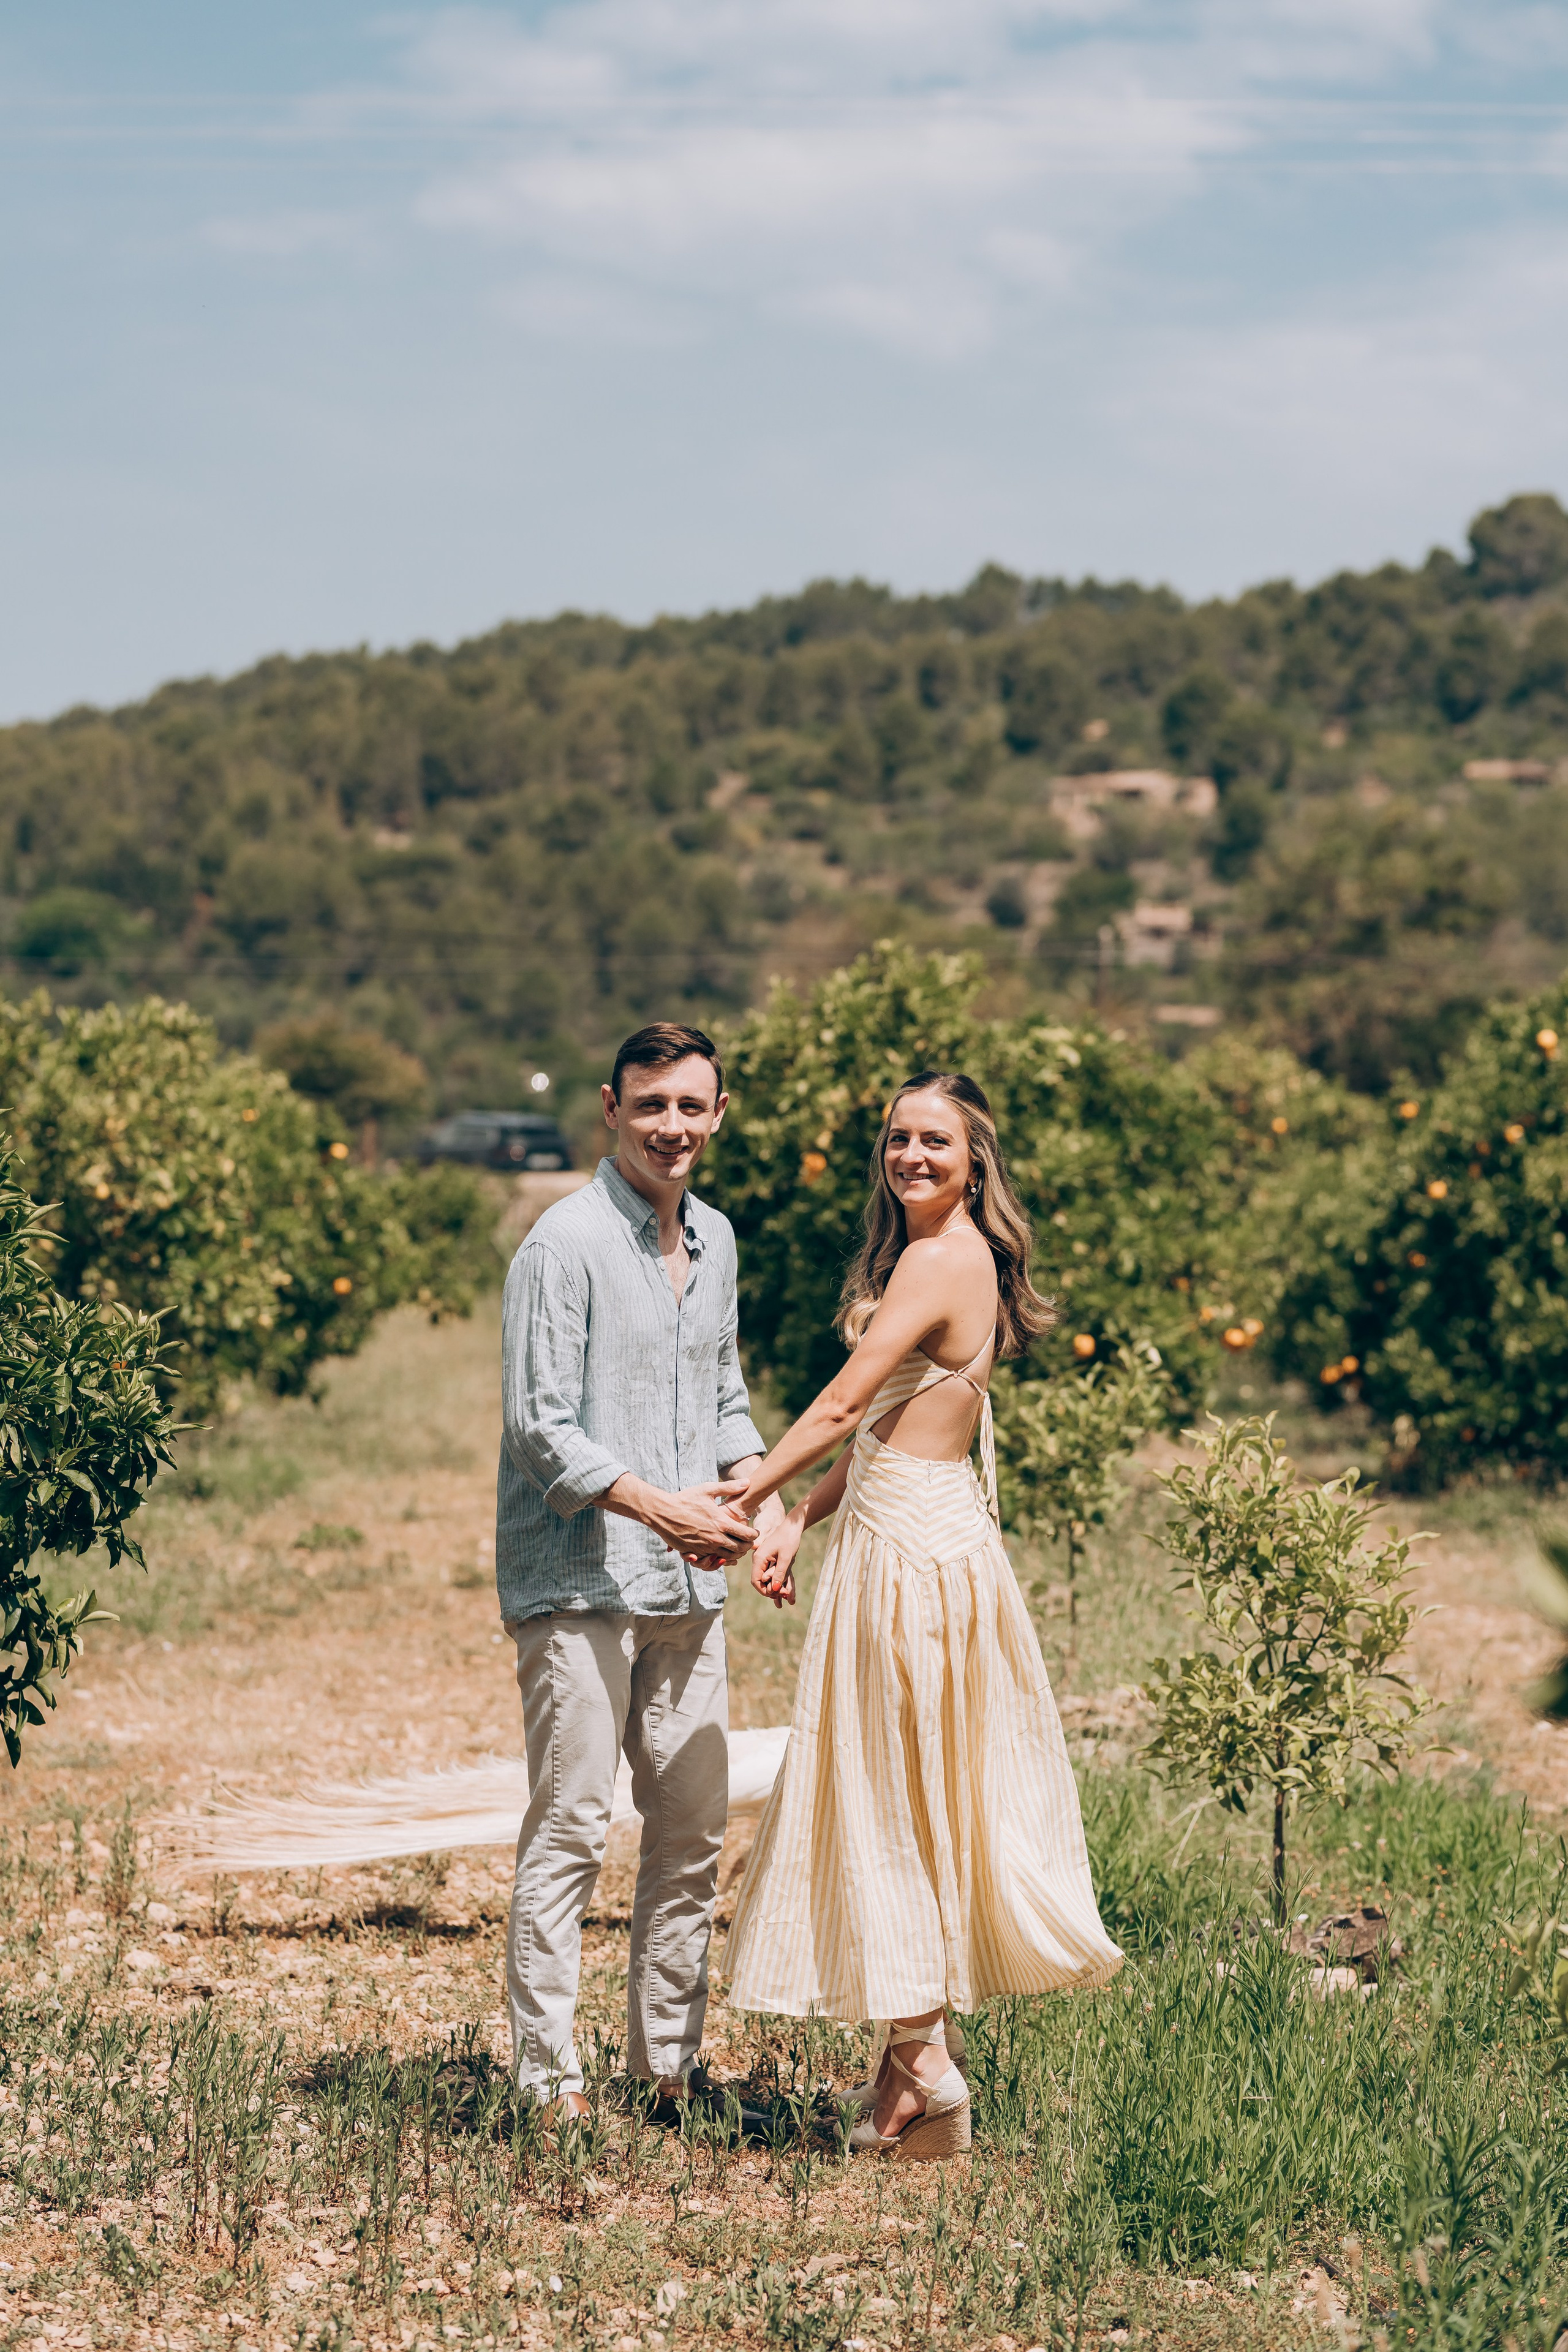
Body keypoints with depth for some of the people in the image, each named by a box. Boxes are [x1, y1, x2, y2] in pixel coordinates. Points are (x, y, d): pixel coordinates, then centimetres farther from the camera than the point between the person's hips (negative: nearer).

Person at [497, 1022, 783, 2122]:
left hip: (688, 1584, 8)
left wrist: (748, 1478, 3)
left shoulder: (716, 1238, 13)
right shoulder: (568, 1242, -11)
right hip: (579, 1584, -8)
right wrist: (658, 1505, -22)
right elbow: (541, 1428, -14)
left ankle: (671, 2064, 21)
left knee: (695, 1831, 11)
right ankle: (551, 2081, 2)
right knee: (569, 1831, -5)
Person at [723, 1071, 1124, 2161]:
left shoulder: (939, 1261, -16)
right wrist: (799, 1523, 8)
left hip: (912, 1550, -10)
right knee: (926, 1797, 12)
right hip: (913, 1532, 10)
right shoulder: (951, 1256, 14)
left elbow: (846, 1404, -20)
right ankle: (917, 2055, 18)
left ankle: (920, 2060, 5)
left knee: (890, 1797, -1)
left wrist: (743, 1498, -16)